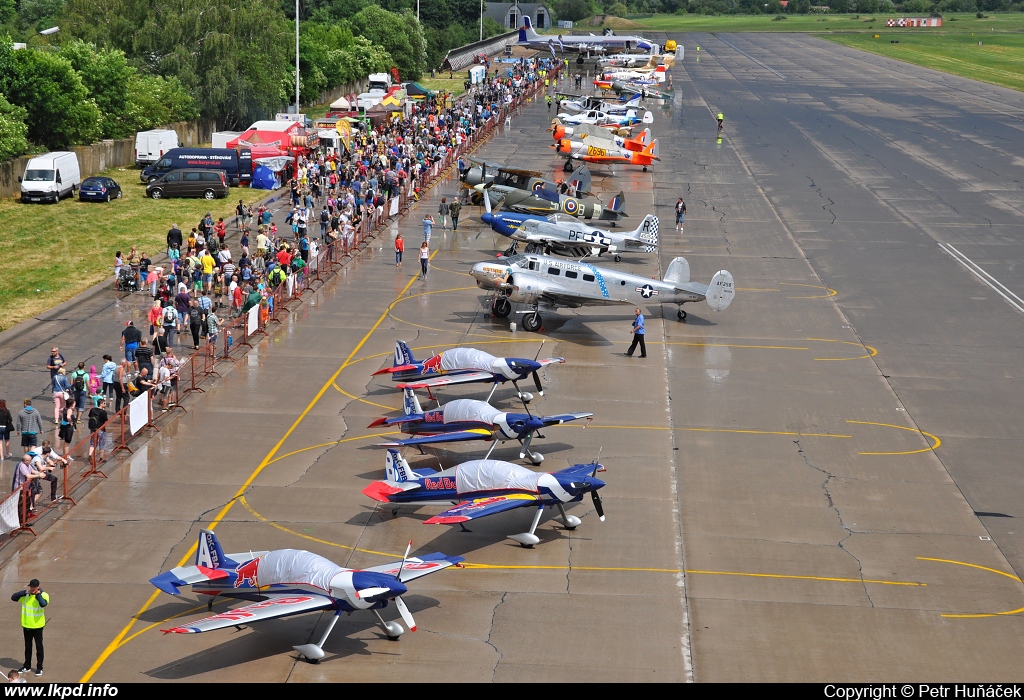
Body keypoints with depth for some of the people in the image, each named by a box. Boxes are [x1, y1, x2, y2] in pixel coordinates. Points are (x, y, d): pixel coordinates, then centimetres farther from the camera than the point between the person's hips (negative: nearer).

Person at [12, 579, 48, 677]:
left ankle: (39, 668, 16)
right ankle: (27, 666, 29)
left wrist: (38, 594, -24)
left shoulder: (43, 595, -14)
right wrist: (25, 592, -17)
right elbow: (13, 597, -12)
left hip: (37, 626, -4)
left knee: (39, 647, 6)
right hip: (26, 625, 4)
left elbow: (43, 604, -34)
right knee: (27, 647, 16)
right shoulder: (25, 595, -3)